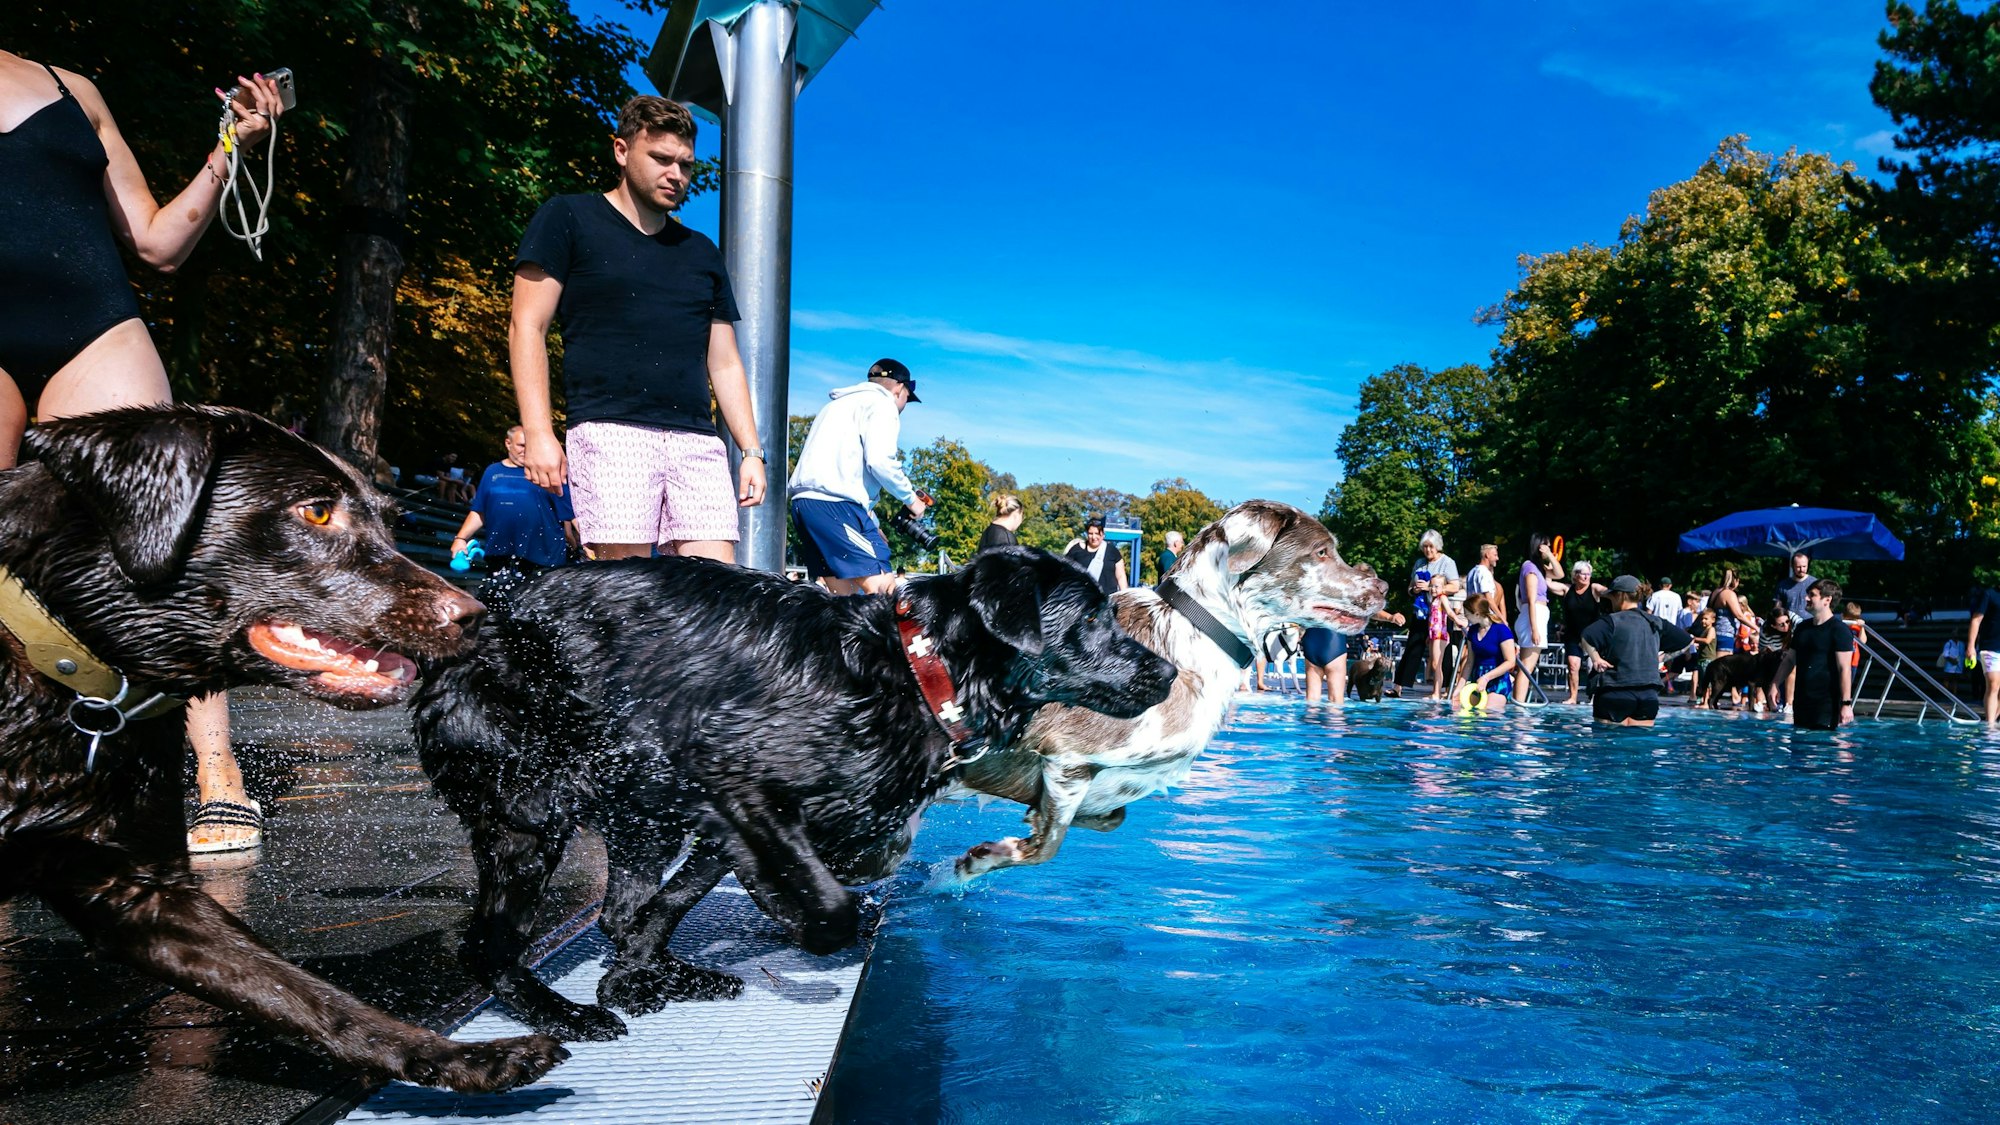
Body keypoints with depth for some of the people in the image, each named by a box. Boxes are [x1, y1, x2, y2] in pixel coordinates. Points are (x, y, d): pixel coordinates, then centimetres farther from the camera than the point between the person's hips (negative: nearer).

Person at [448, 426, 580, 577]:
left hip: (544, 555, -3)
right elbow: (479, 512, 15)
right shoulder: (492, 471, 13)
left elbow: (567, 510, 3)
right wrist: (461, 538, 4)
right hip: (500, 555, 3)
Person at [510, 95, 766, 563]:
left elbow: (724, 363, 23)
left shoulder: (702, 253, 23)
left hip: (697, 441, 5)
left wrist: (752, 451, 12)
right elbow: (528, 328, 3)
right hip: (610, 432, -4)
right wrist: (538, 433, -8)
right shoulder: (569, 220, 10)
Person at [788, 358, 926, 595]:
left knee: (845, 595, 10)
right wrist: (911, 498, 2)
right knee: (882, 589, -15)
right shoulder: (882, 403, 3)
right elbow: (879, 461, -13)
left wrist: (872, 524, 27)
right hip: (836, 504, -9)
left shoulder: (837, 404, 31)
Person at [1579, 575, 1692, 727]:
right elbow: (1685, 640, 19)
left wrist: (1595, 658, -15)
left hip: (1616, 693, -5)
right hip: (1649, 695, 5)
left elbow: (1587, 636, -27)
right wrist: (1663, 657, 18)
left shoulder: (1613, 621, -9)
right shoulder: (1655, 623, 10)